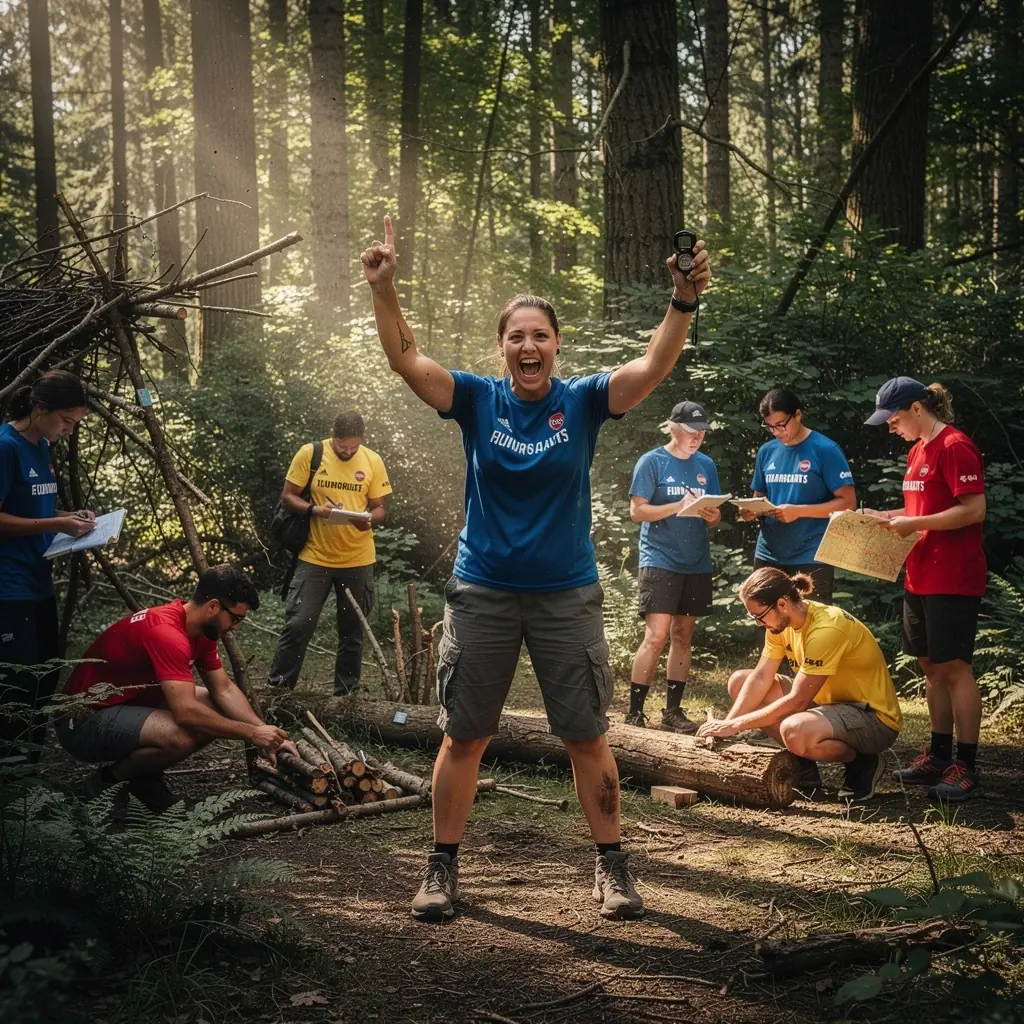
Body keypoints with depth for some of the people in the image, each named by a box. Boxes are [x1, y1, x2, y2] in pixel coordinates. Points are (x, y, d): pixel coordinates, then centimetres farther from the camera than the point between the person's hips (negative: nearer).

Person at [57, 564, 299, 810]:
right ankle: (105, 781, -9)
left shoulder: (200, 628, 1)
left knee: (219, 709, 2)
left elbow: (224, 691, 5)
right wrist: (251, 734, -26)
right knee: (182, 737, -34)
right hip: (83, 722, -10)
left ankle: (146, 779, 6)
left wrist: (265, 732, -8)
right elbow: (186, 712, -34)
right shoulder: (167, 633, -29)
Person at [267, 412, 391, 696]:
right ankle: (278, 685, 9)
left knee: (352, 630, 10)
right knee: (298, 623, -4)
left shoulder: (373, 461, -2)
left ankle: (346, 692, 22)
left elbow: (380, 509, 3)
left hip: (358, 560, 2)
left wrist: (368, 519, -20)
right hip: (314, 557, -2)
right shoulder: (309, 454, -6)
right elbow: (287, 497, -2)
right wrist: (314, 509, -21)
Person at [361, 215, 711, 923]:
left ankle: (611, 865, 19)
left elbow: (652, 369, -17)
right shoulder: (478, 400, -2)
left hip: (568, 594, 0)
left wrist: (684, 302, -32)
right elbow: (406, 360, -12)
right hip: (482, 593, 0)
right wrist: (384, 290, -28)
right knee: (464, 735, 6)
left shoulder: (583, 402, -3)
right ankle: (443, 866, 18)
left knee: (588, 736, 6)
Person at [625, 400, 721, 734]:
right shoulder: (653, 462, -4)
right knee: (656, 636, -13)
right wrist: (679, 506, -20)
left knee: (683, 636, 8)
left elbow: (715, 514, 14)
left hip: (696, 563, 6)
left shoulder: (706, 465, 12)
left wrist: (712, 516, -11)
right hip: (659, 560, -5)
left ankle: (673, 710, 15)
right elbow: (637, 511, -9)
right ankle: (635, 711, -8)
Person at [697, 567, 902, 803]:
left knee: (794, 731, -39)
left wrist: (736, 725, -24)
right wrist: (726, 723, -18)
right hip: (832, 702, 9)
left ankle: (862, 763, -7)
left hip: (876, 720, -9)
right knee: (740, 681, 2)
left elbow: (797, 701, -28)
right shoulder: (781, 621, -3)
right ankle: (803, 766, 5)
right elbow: (760, 678, -4)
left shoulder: (825, 629, -29)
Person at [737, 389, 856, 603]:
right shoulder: (766, 451, 9)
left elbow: (847, 502, -10)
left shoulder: (825, 450, -7)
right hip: (768, 556, 5)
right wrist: (750, 511, -6)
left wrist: (799, 511, -19)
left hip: (811, 558, -5)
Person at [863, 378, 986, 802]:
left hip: (953, 579, -9)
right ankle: (939, 755, 21)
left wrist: (913, 524, -20)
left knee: (953, 667, -5)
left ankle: (966, 767, 0)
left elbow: (974, 510, -20)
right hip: (920, 577, 9)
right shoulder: (918, 450, 14)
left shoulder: (955, 446, -14)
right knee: (931, 666, 12)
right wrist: (887, 516, 7)